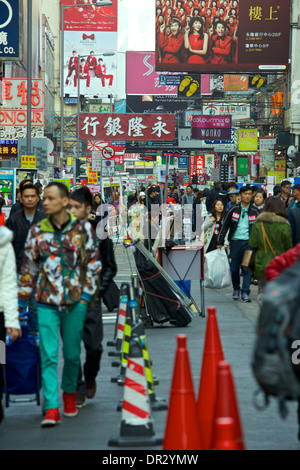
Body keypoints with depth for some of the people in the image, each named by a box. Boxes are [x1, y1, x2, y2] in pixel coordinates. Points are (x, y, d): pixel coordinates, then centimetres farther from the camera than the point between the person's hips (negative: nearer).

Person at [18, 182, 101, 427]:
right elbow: (28, 268, 9)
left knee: (72, 353, 10)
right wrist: (21, 301, 8)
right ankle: (52, 409, -9)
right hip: (46, 302, 0)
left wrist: (86, 294, -2)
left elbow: (94, 262, 4)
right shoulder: (37, 231, 3)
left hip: (75, 301, 0)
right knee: (49, 355, -8)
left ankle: (69, 393, 34)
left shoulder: (83, 229, 0)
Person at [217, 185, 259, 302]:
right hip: (235, 242, 1)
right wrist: (220, 242, 3)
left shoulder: (254, 212, 5)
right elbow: (225, 226, 8)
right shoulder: (234, 210, 4)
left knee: (247, 268, -7)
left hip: (249, 242, -1)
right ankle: (236, 289, 26)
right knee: (234, 268, 6)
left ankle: (245, 293, -4)